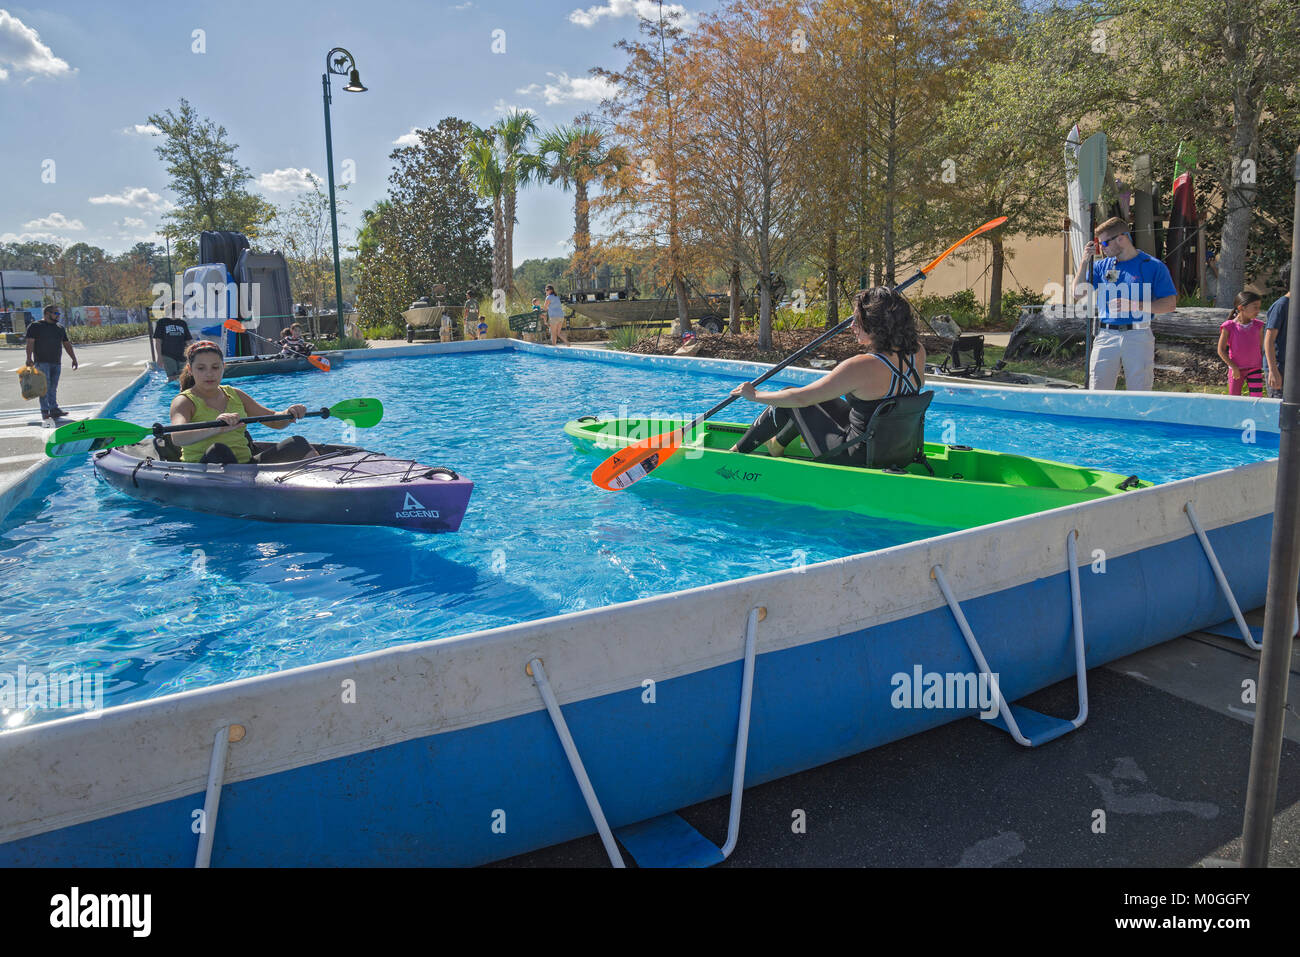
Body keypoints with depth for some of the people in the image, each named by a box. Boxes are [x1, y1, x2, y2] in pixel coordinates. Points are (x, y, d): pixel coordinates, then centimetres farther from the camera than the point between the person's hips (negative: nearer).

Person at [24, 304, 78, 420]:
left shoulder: (60, 329, 19)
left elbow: (67, 344, 22)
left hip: (56, 363, 5)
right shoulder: (35, 326, 1)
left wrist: (73, 358, 15)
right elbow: (30, 343, -7)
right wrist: (29, 358, -17)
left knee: (53, 387, 5)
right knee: (45, 385, -10)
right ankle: (45, 410, -9)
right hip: (42, 362, -5)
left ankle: (54, 409, 6)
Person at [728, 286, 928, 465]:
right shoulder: (917, 353, -8)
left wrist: (754, 395, -4)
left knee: (789, 402, 9)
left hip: (855, 458, -8)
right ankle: (776, 445, 45)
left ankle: (736, 452, 25)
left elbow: (800, 398, -20)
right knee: (818, 400, 25)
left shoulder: (862, 366, -28)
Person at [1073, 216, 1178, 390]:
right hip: (1106, 337, 3)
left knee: (1140, 395, 1)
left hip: (1138, 336, -3)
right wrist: (1085, 261, 0)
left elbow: (1170, 304, -2)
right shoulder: (1101, 266, 13)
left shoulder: (1153, 266, 1)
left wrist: (1134, 306, -15)